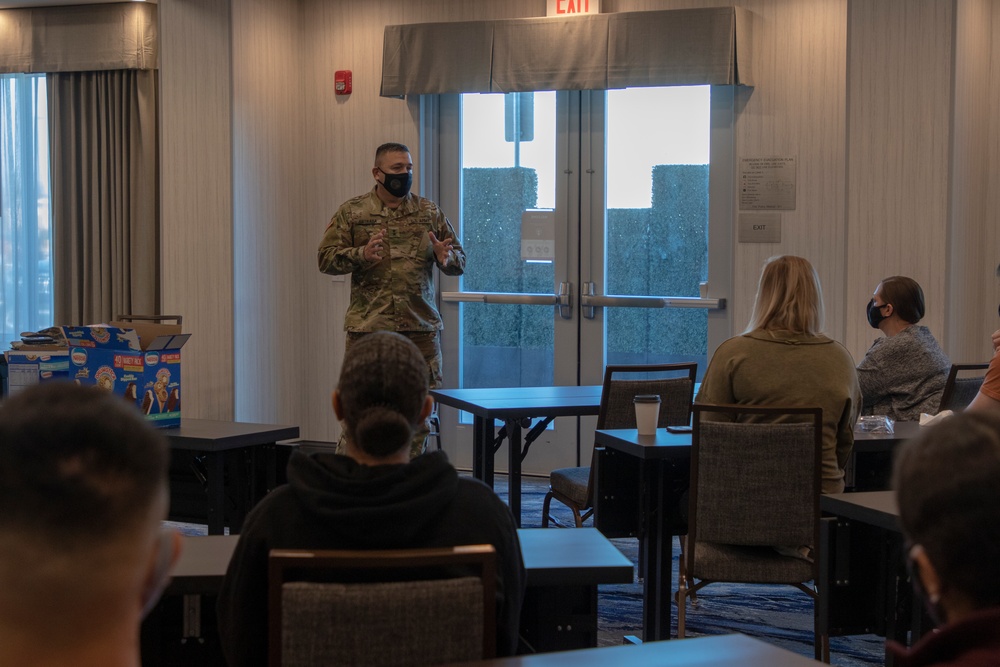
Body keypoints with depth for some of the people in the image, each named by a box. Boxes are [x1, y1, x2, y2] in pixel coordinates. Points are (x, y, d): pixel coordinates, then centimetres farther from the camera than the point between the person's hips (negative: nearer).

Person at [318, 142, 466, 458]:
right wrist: (361, 255, -18)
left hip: (421, 328, 3)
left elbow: (460, 261, 11)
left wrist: (446, 258, -12)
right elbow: (327, 258, 0)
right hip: (368, 326, -3)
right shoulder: (352, 212, 4)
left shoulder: (430, 212, 10)